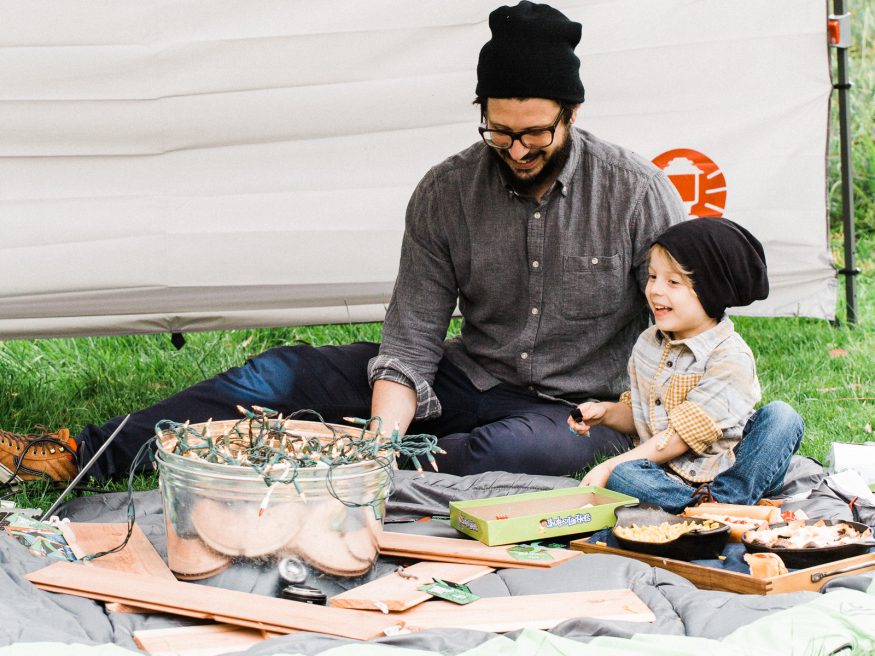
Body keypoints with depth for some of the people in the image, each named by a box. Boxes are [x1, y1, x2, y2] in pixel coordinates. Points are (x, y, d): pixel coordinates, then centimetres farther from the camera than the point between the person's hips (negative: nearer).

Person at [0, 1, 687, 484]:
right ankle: (85, 456, -11)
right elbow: (410, 345, -9)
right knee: (288, 372, -13)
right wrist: (384, 434, -28)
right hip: (474, 379, 3)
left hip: (583, 409, -2)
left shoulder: (635, 190, -13)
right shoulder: (446, 193, -6)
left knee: (556, 449, -41)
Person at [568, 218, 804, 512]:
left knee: (781, 416, -27)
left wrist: (610, 465, -19)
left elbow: (685, 435, -18)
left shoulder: (731, 357, -14)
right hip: (667, 475, 4)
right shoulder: (648, 343, 10)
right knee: (621, 475, -29)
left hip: (728, 472, -4)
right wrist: (605, 412, 2)